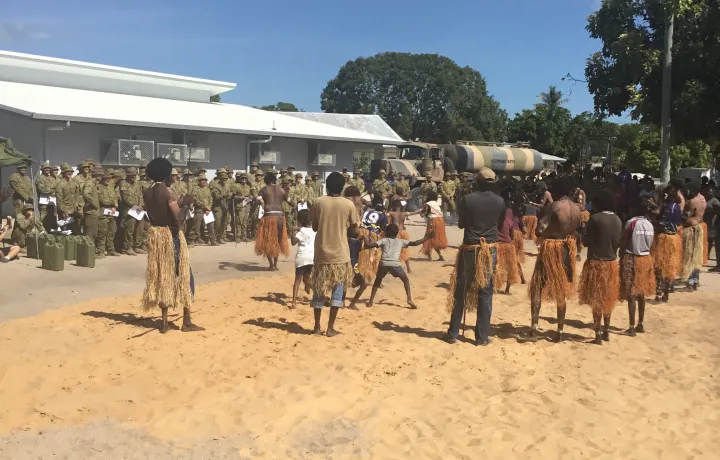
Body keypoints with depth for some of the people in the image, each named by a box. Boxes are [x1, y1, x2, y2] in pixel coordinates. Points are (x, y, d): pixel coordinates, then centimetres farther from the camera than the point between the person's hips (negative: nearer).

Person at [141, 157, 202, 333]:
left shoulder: (147, 193, 7)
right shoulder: (167, 191, -14)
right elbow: (176, 214, -26)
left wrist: (182, 201, 18)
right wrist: (178, 226, -6)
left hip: (155, 233, 7)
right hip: (171, 234, -7)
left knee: (161, 276, 12)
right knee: (183, 276, 3)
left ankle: (164, 322, 13)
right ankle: (187, 321, 5)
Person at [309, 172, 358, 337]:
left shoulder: (319, 202, -3)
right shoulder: (349, 204, -6)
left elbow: (314, 227, 4)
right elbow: (353, 226, 4)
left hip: (322, 252, 1)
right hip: (340, 253, -1)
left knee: (319, 291, 12)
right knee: (337, 291, 8)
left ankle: (317, 326, 16)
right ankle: (330, 328, 6)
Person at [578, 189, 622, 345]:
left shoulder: (595, 218, -16)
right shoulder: (618, 220, 3)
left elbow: (586, 241, -12)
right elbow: (618, 242, 11)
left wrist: (586, 231, 6)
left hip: (596, 263, -6)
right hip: (612, 263, 6)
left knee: (596, 300, 2)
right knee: (607, 299, 17)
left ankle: (598, 335, 5)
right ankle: (606, 332, 24)